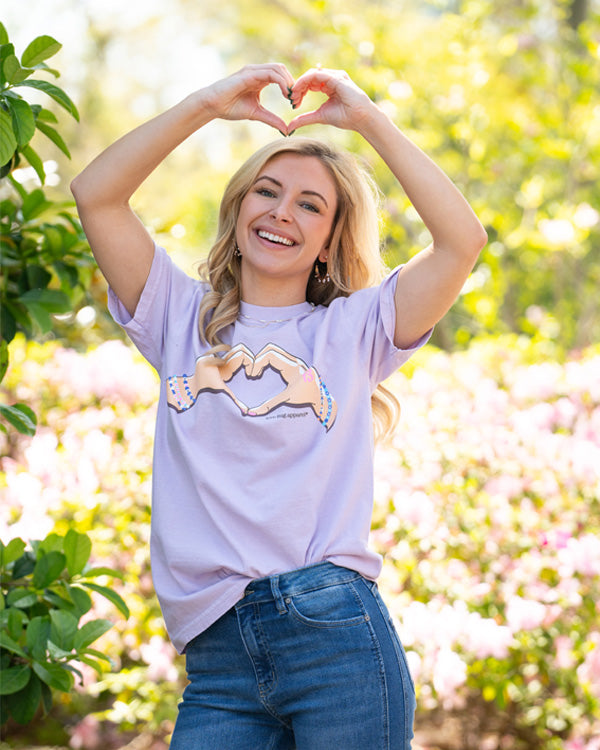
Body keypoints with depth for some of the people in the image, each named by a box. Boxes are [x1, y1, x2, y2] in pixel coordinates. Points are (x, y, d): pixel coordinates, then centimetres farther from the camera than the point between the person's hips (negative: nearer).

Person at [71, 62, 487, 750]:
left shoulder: (351, 330, 12)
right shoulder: (183, 319, 17)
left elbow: (462, 239, -2)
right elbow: (96, 196, 6)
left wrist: (368, 119, 1)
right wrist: (208, 105, 3)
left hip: (335, 636, -2)